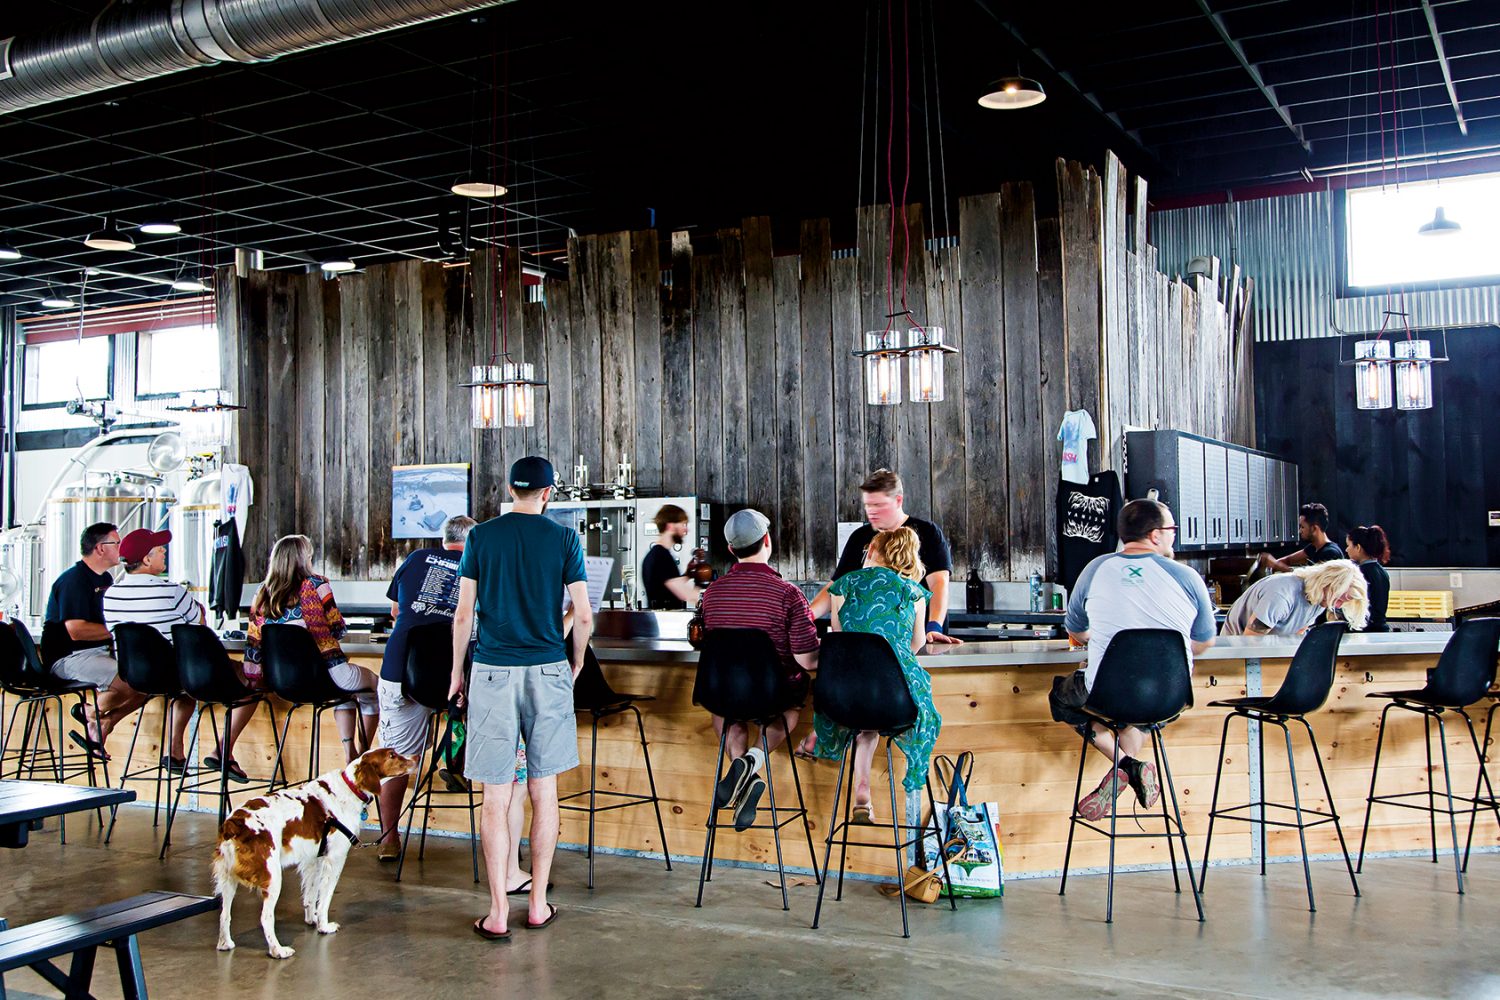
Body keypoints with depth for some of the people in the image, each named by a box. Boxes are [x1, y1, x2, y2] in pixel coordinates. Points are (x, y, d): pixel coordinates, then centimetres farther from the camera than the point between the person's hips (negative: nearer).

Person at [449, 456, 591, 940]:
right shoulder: (564, 538, 1)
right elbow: (584, 616, -1)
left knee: (496, 796, 3)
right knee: (544, 792, 10)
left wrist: (457, 672, 12)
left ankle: (498, 913, 5)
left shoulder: (480, 536, 2)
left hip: (493, 671, 0)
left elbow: (464, 613, 1)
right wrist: (576, 662, 15)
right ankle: (538, 904, 17)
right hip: (548, 670, 0)